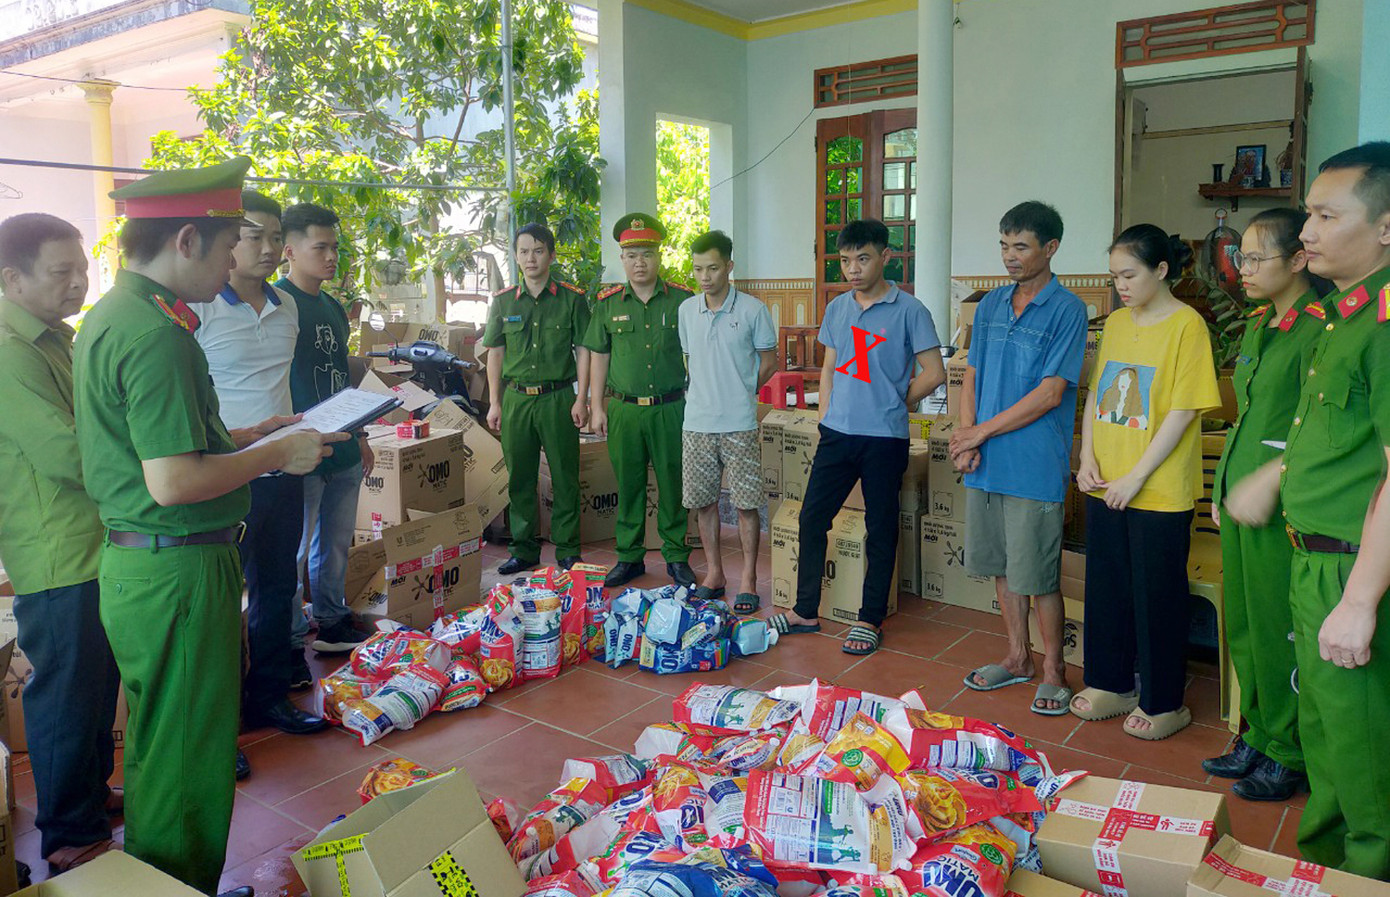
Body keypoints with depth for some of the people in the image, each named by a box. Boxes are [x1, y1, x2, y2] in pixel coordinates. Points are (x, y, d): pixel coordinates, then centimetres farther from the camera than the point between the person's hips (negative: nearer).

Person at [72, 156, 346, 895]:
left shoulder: (108, 315, 11)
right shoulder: (157, 333, -22)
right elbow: (172, 482, -27)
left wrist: (246, 438, 16)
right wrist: (277, 455, -15)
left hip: (134, 560, 11)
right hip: (178, 570, -11)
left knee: (159, 747, 24)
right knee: (187, 761, 5)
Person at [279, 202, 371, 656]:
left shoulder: (333, 308, 14)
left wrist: (360, 437, 22)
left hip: (342, 449, 8)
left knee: (337, 542, 17)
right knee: (294, 550, 2)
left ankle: (333, 623, 32)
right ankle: (291, 645, 14)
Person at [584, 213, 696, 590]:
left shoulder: (682, 300, 1)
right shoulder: (608, 302, 5)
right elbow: (598, 357, 10)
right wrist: (597, 407, 6)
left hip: (671, 409, -1)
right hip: (624, 409, 1)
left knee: (673, 484, 5)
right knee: (628, 485, 9)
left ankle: (676, 556, 19)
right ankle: (629, 556, 21)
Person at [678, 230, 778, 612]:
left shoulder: (752, 309, -5)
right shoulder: (687, 310, 6)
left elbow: (769, 362, 4)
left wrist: (740, 393, 4)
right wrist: (706, 394, 10)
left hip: (739, 424, -4)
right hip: (697, 423, 4)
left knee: (746, 502, 0)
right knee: (703, 501, 10)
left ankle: (748, 579, 12)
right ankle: (714, 574, 24)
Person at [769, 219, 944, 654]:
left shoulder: (909, 310, -7)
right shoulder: (836, 308, 9)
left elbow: (934, 374, -5)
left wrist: (892, 404, 1)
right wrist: (825, 416, 10)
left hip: (884, 438, -5)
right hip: (837, 434, 5)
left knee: (880, 529, 6)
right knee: (811, 518, 7)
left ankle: (871, 619, 19)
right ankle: (806, 611, 21)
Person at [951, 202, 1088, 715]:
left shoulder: (1066, 310, -7)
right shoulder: (990, 305, 12)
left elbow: (1050, 393, -13)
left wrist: (982, 431, -12)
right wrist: (964, 433, -4)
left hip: (1035, 466, -6)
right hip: (985, 462, 6)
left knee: (1037, 575, 0)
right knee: (1000, 565, 14)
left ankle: (1053, 670, 18)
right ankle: (1017, 658, 30)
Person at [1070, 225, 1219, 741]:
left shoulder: (1186, 325, -9)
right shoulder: (1116, 322, 11)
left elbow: (1183, 411, -14)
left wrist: (1136, 476, -16)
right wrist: (1088, 458, 1)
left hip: (1160, 492, -6)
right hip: (1105, 487, 6)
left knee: (1157, 596, 4)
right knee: (1106, 587, 14)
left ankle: (1163, 703, 20)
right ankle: (1112, 685, 30)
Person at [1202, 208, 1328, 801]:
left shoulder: (1318, 329, -12)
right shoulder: (1258, 325, 14)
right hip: (1240, 500, 8)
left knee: (1278, 630, 1)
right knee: (1242, 626, 15)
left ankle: (1290, 756, 18)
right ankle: (1260, 737, 30)